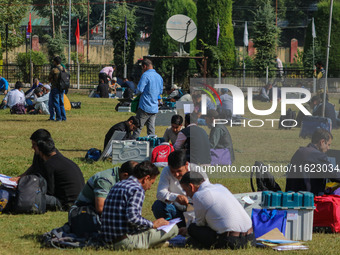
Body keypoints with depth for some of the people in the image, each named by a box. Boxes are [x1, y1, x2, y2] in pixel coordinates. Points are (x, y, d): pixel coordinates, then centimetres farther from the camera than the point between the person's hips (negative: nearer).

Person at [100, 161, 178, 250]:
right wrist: (153, 224, -9)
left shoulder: (117, 186, 17)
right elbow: (132, 217, -24)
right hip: (125, 241, -9)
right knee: (173, 229, -8)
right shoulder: (137, 190, -12)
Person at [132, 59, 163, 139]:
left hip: (145, 107, -7)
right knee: (151, 130, 7)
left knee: (137, 128, 0)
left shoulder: (145, 75, -11)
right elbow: (161, 92, 20)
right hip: (154, 108, 7)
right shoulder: (159, 77, 11)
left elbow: (139, 90, -14)